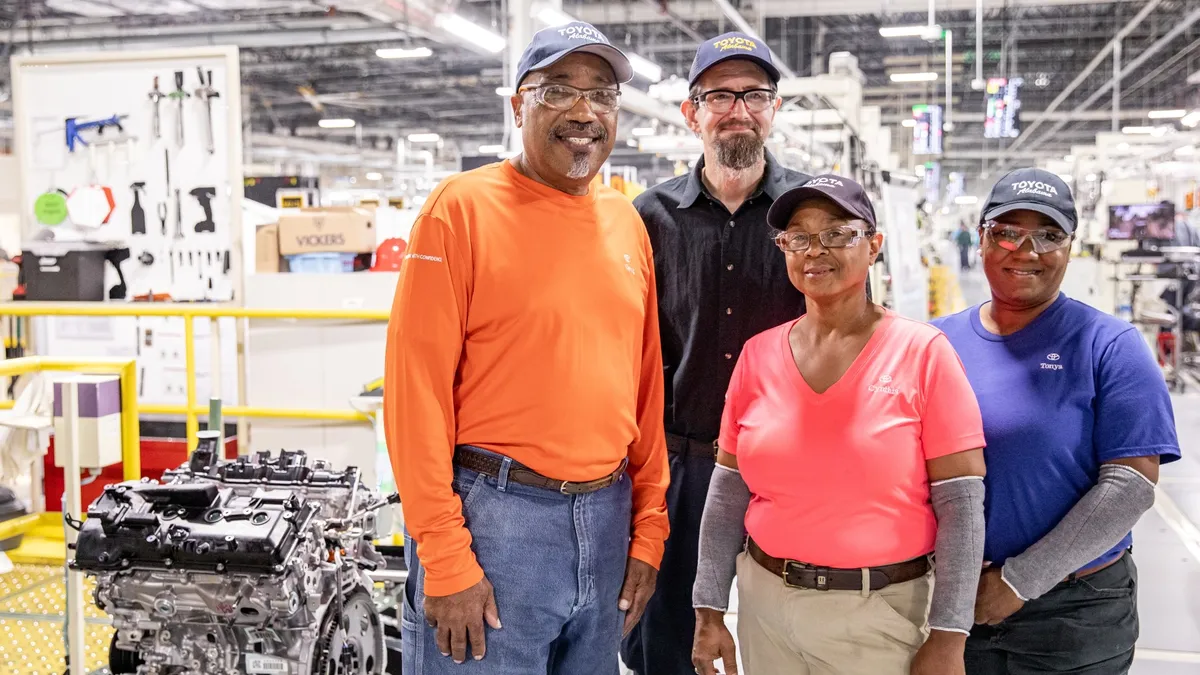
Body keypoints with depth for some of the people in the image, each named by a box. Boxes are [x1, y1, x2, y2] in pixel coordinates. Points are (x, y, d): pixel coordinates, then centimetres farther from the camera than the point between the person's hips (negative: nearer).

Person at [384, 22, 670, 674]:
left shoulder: (626, 222, 9)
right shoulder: (462, 207, -8)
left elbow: (645, 385, 12)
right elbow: (416, 391, -12)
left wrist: (648, 529, 9)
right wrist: (445, 559, -15)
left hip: (607, 518, 6)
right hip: (492, 519, -5)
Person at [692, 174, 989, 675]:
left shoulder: (923, 352, -9)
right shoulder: (758, 355, 1)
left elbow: (962, 507, -10)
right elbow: (728, 494, 6)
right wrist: (709, 609, 4)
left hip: (884, 614, -3)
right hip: (766, 604, 4)